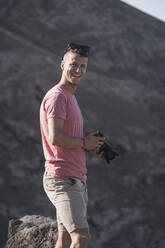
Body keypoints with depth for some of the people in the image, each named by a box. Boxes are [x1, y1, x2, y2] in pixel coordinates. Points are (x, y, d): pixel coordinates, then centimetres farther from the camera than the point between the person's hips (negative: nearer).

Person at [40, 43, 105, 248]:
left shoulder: (70, 98, 21)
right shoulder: (56, 96, -11)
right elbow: (55, 138, -22)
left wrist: (90, 147, 9)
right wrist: (85, 143, -8)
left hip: (76, 181, 10)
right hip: (62, 180, -10)